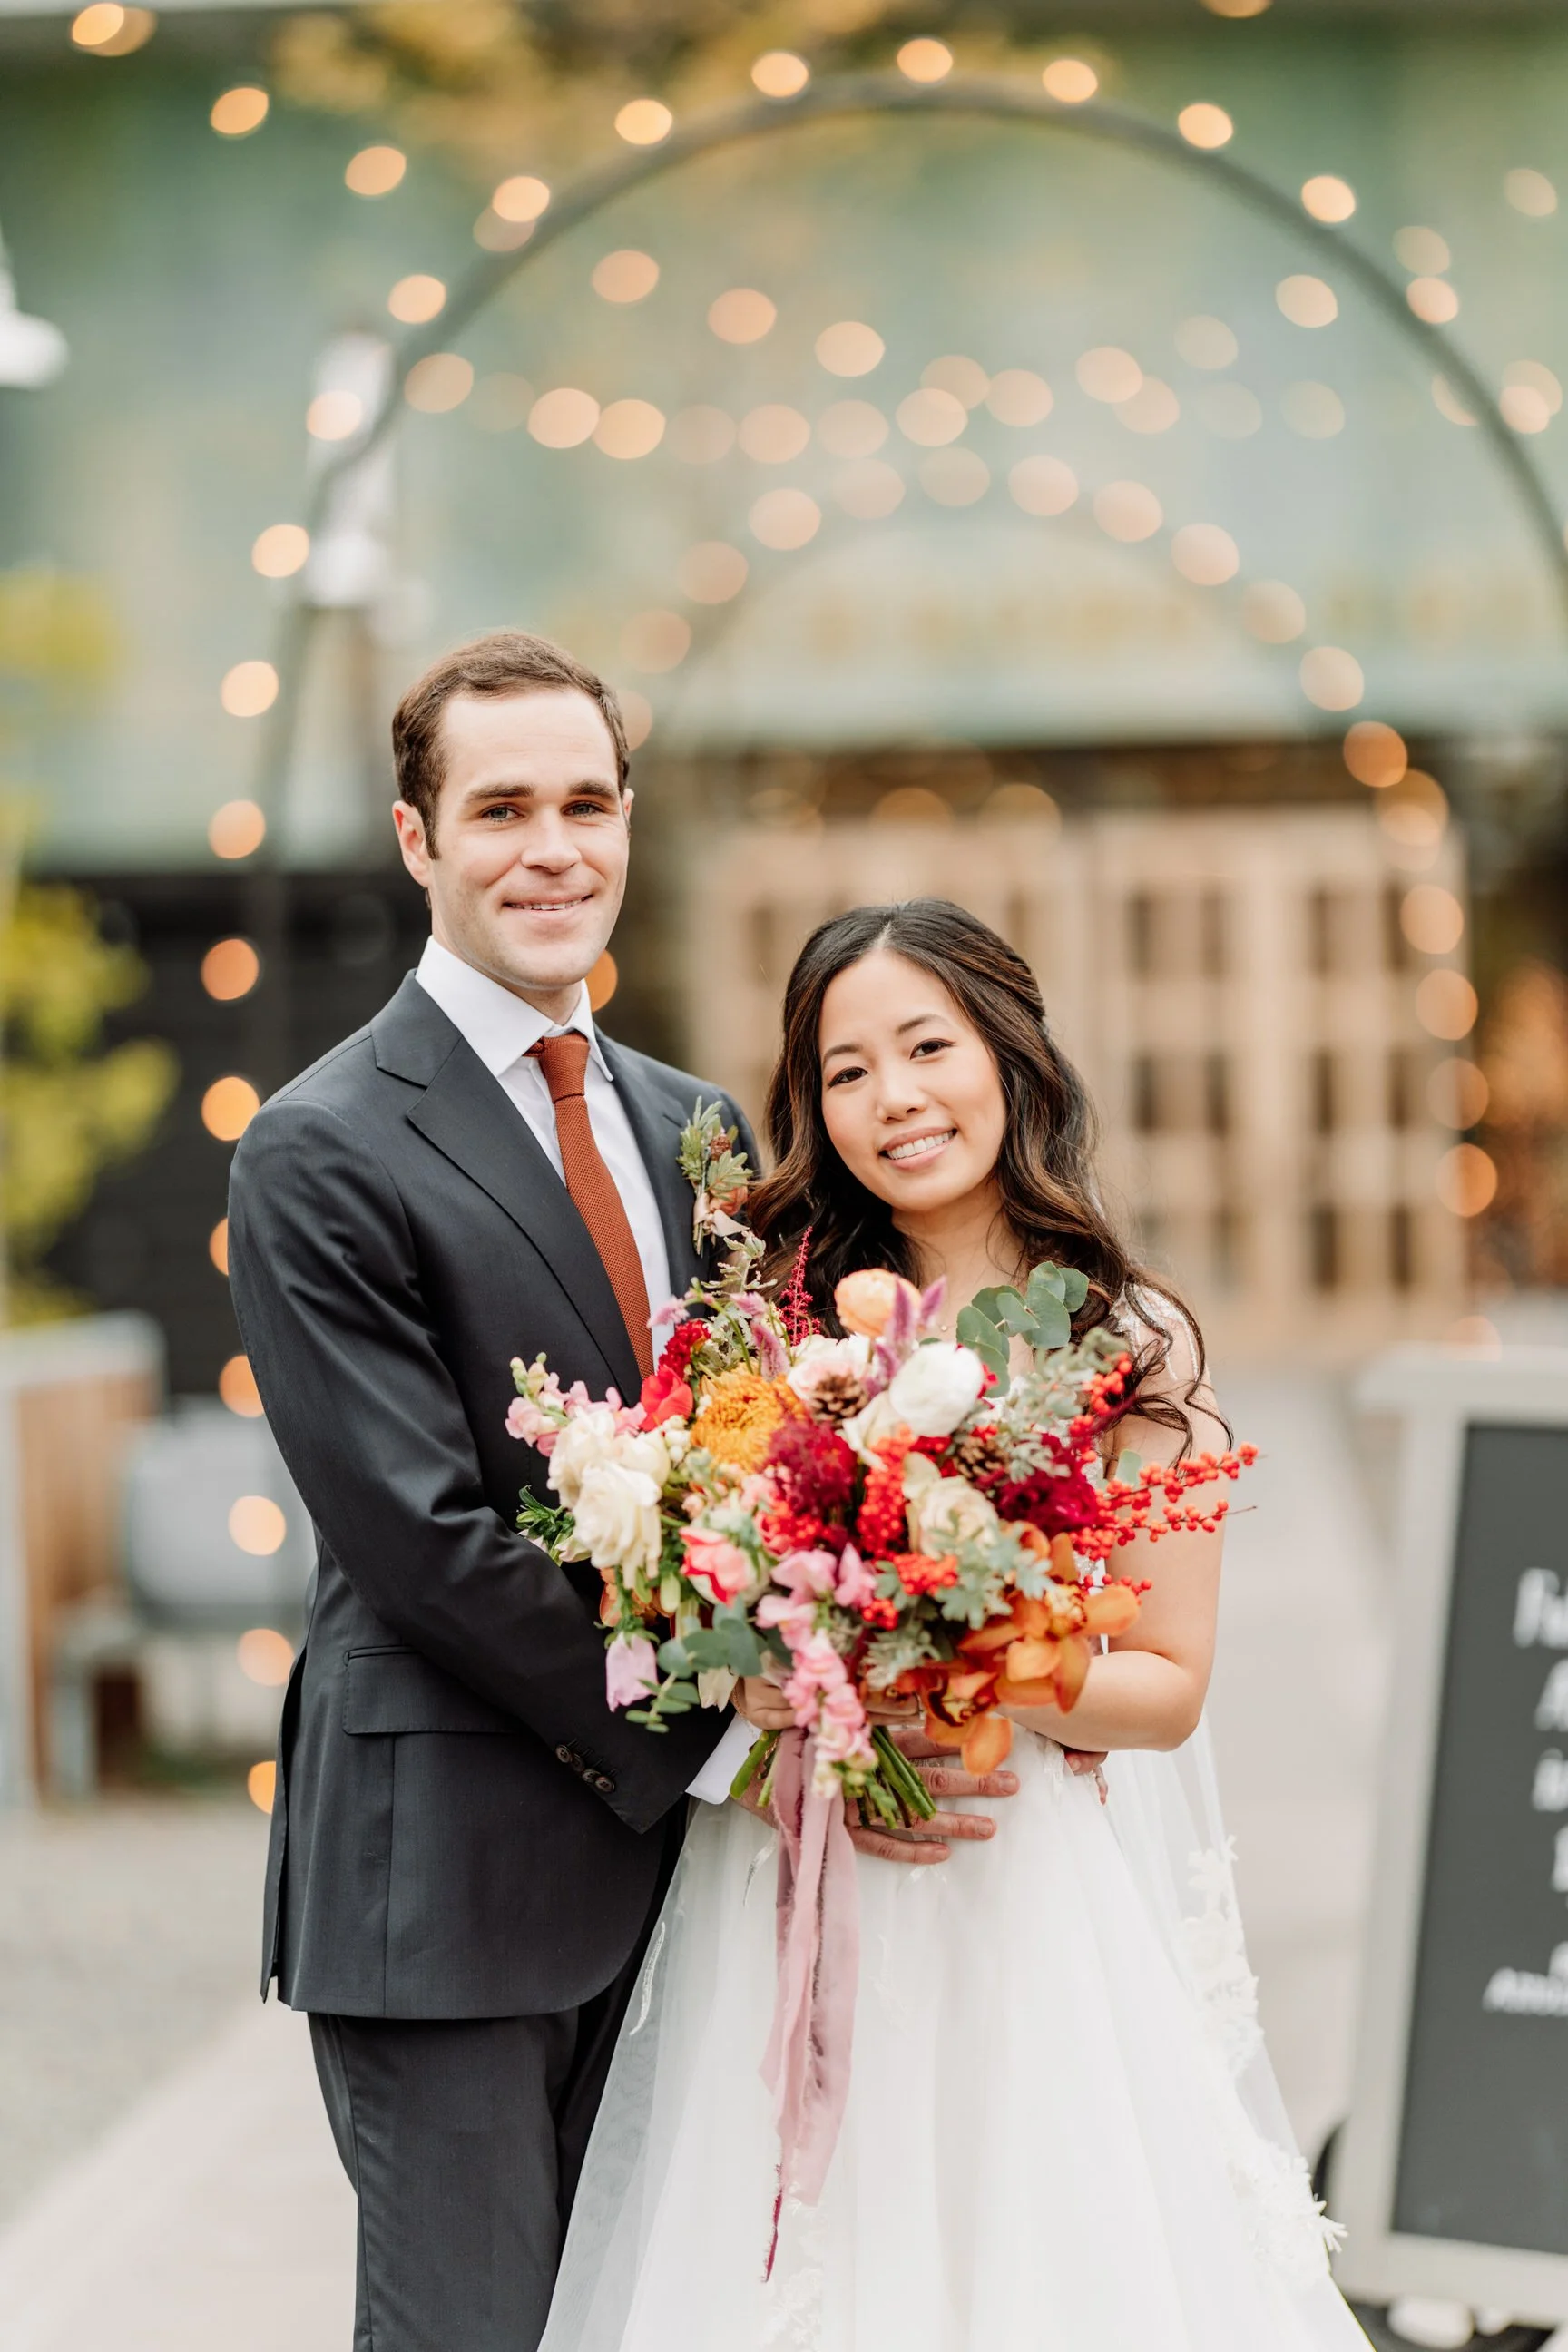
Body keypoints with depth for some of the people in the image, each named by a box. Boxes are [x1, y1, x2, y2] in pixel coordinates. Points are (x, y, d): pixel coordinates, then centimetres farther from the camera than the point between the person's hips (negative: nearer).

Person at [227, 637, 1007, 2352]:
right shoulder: (320, 1157, -10)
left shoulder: (699, 1131, 12)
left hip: (665, 1857, 7)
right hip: (447, 1877, -6)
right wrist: (735, 1749, -17)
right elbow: (424, 1538, -17)